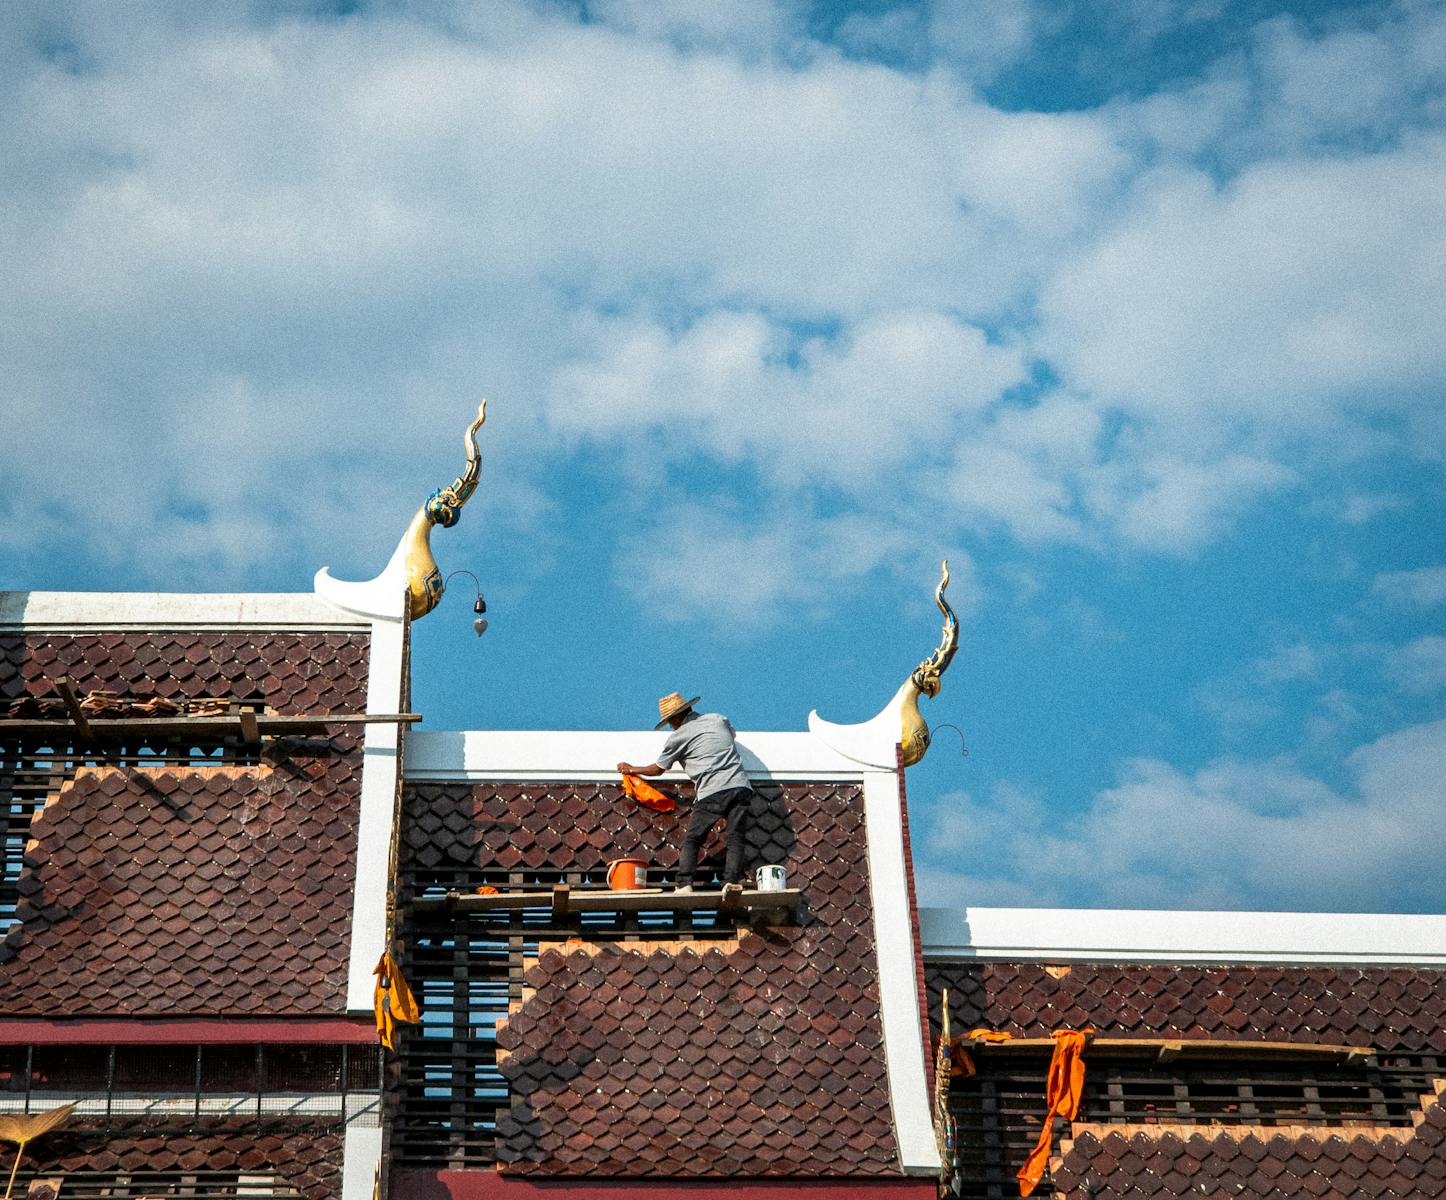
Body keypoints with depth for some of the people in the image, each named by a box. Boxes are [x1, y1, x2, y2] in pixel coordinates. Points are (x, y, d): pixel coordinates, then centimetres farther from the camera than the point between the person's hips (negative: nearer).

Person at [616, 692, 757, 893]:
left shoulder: (678, 737, 6)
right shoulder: (718, 719, 17)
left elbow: (658, 769, 19)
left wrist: (632, 769, 34)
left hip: (712, 791, -4)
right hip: (740, 786, 4)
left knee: (691, 840, 6)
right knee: (736, 838, 3)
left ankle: (684, 884, -4)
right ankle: (732, 882, -8)